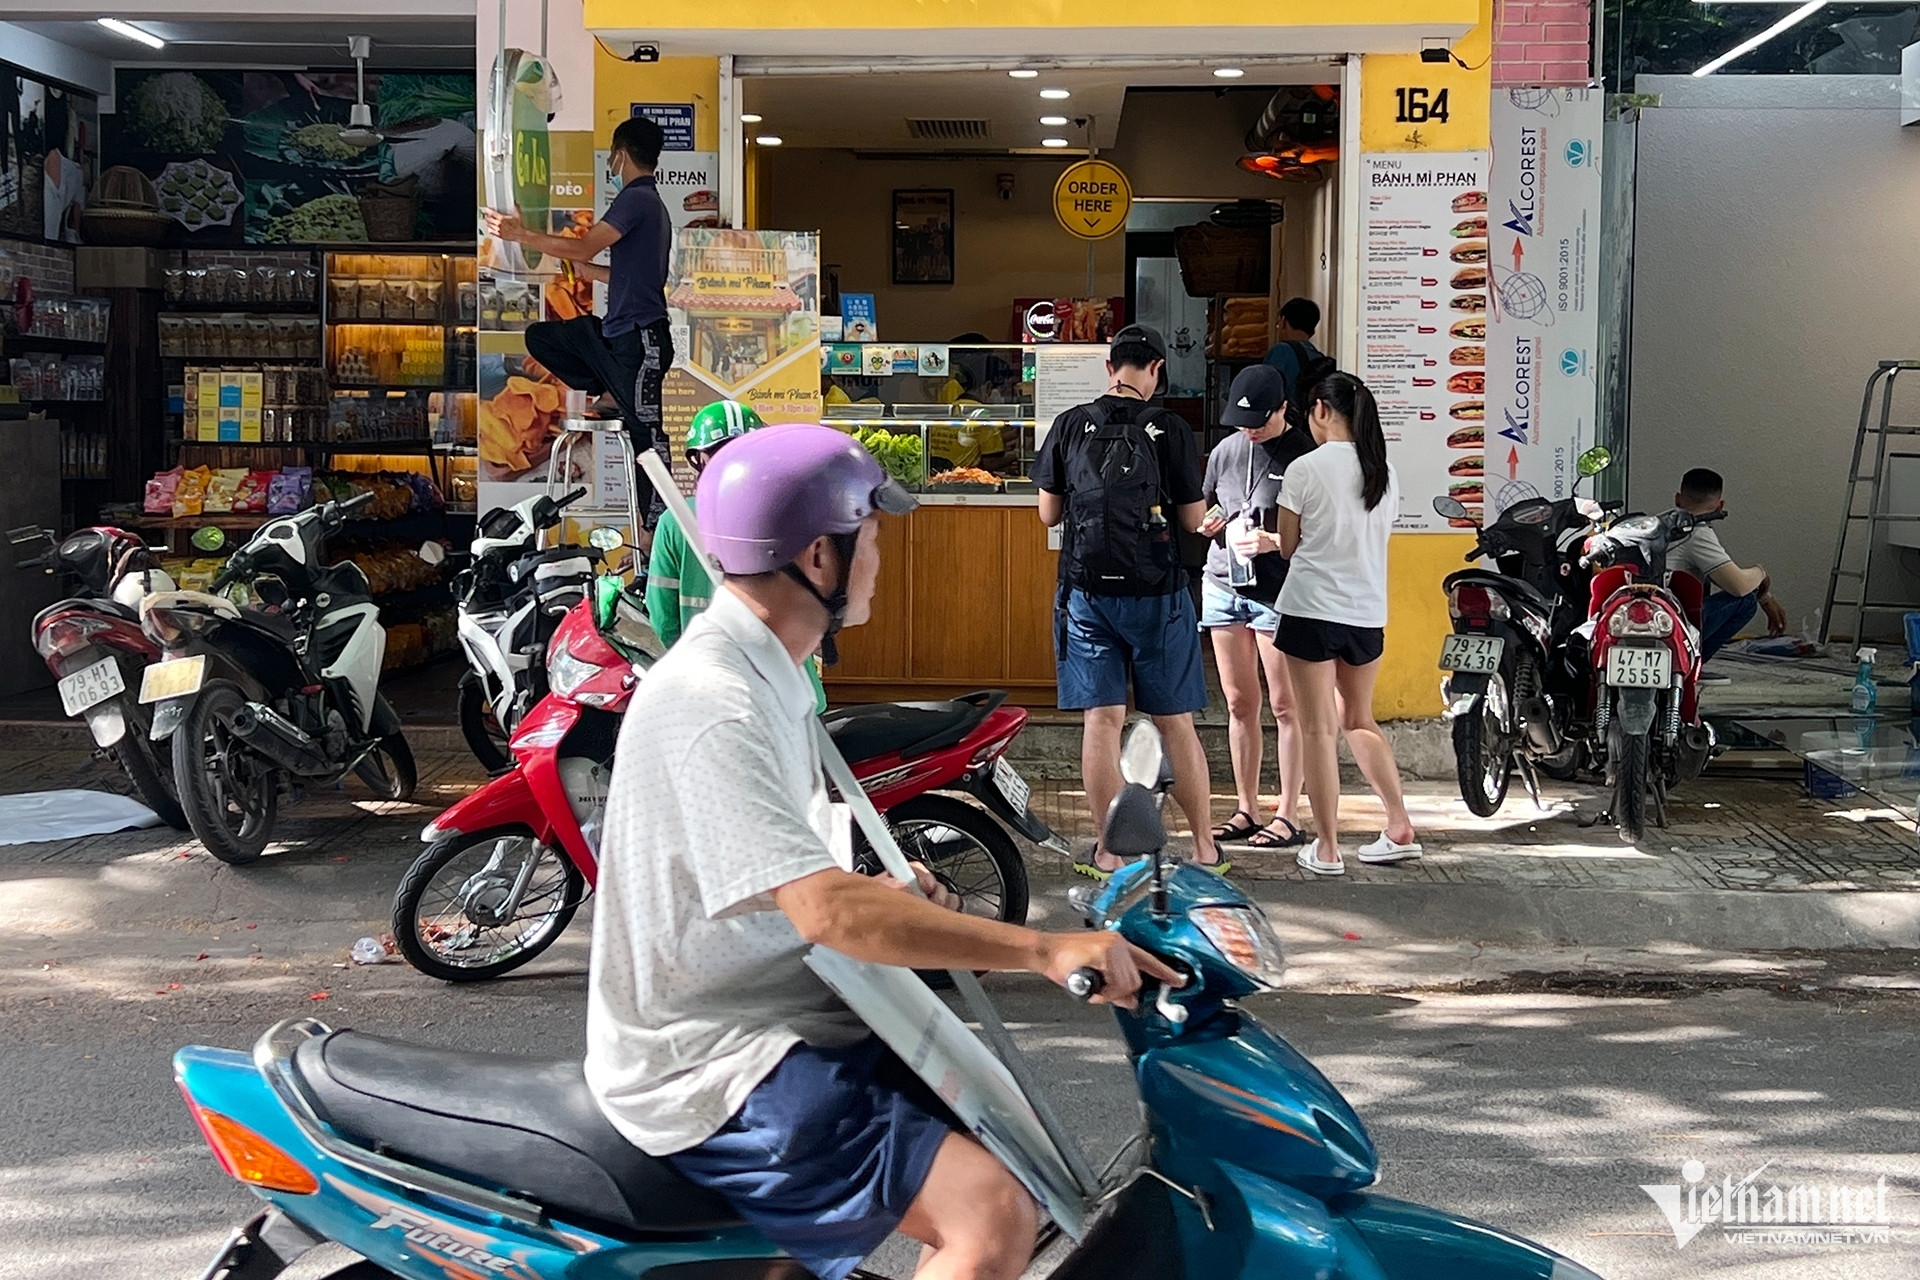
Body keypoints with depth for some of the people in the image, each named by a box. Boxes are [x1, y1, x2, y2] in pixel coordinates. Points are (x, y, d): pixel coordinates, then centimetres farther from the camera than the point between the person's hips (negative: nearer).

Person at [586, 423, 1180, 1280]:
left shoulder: (767, 672, 10)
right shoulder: (709, 704, -23)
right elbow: (829, 912, -33)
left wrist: (889, 891, 7)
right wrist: (1044, 949, -34)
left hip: (787, 1015, 10)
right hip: (711, 1074, -10)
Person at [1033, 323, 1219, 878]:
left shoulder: (1071, 425, 0)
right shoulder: (1170, 429, -6)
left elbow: (1048, 513, 6)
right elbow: (1194, 519, -2)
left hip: (1087, 592, 1)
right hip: (1156, 593, -1)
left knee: (1102, 719, 4)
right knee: (1176, 723, 8)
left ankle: (1110, 853, 6)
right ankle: (1204, 848, 15)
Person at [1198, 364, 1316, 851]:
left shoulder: (1304, 454, -7)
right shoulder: (1225, 451, 10)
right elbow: (1203, 513, 23)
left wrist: (1275, 541, -22)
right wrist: (1211, 521, 0)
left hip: (1279, 592, -5)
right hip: (1224, 586, 5)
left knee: (1285, 706, -2)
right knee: (1240, 704, 9)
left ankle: (1288, 816, 3)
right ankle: (1246, 810, 16)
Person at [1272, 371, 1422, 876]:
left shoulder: (1305, 469, -10)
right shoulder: (1384, 474, 7)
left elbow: (1289, 546, -4)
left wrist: (1268, 541, 21)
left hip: (1312, 611, -6)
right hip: (1368, 615, 6)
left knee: (1318, 729, 2)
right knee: (1359, 720, 21)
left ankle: (1326, 848, 6)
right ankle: (1400, 829, 17)